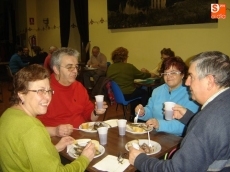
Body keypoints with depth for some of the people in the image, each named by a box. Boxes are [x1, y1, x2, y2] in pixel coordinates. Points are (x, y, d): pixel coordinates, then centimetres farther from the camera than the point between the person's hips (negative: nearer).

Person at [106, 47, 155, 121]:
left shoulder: (110, 67, 0)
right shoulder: (129, 67, -13)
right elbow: (141, 75, 1)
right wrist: (150, 74, 21)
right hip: (127, 95, -6)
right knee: (145, 93, 19)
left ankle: (133, 115, 35)